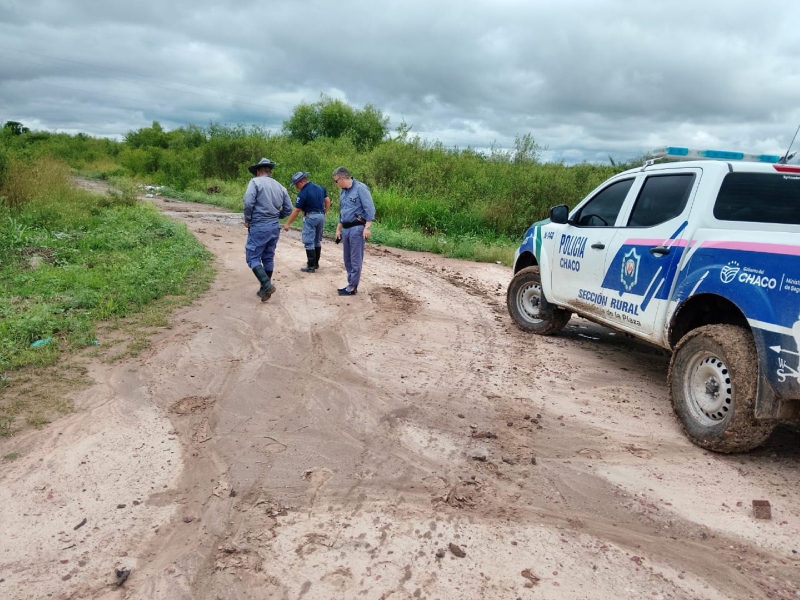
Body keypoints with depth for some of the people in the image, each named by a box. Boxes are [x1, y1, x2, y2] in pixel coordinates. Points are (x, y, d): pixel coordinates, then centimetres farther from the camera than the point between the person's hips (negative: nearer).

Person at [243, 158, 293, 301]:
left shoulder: (255, 182, -7)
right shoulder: (280, 187, 9)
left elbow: (248, 202, -19)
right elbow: (288, 209, 9)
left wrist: (247, 219, -5)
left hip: (258, 227, -6)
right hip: (274, 227, 6)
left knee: (253, 257, 0)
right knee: (268, 258, 15)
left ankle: (267, 285, -16)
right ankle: (264, 289, 22)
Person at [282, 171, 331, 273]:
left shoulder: (303, 193, -13)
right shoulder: (320, 188, 7)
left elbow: (296, 210, -12)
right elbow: (327, 201, 8)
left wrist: (287, 224, -6)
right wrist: (324, 213, 15)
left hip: (310, 217, -7)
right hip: (321, 216, 7)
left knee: (309, 243, -1)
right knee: (317, 241, 17)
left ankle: (311, 266, -2)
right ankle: (316, 263, 23)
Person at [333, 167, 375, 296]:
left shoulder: (360, 188, -10)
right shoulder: (343, 192, 14)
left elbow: (370, 209, -15)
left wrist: (367, 227, -21)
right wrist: (338, 229, 22)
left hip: (357, 228, -8)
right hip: (346, 229, 8)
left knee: (355, 260, -4)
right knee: (348, 259, 11)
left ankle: (352, 287, 0)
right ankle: (351, 283, 20)